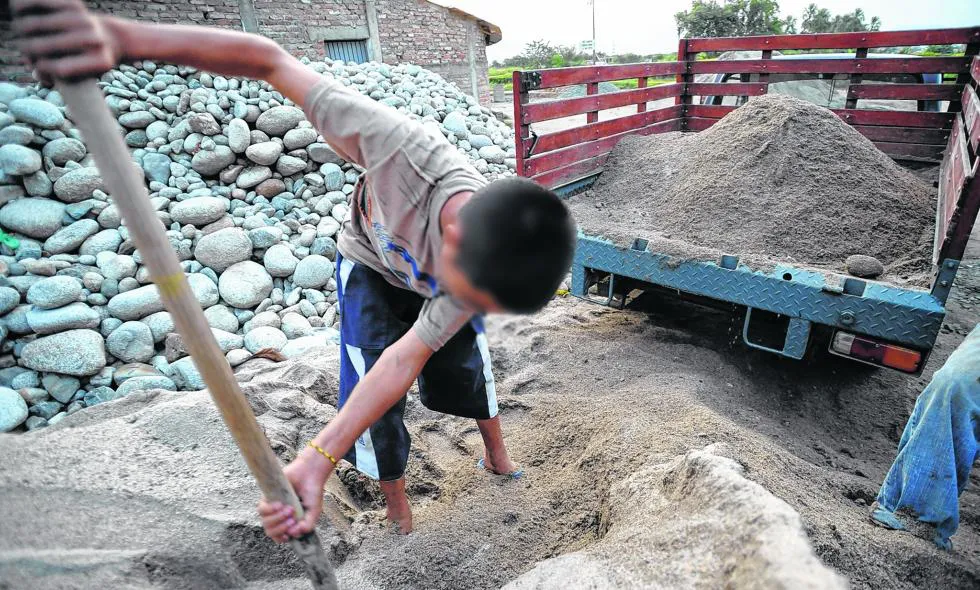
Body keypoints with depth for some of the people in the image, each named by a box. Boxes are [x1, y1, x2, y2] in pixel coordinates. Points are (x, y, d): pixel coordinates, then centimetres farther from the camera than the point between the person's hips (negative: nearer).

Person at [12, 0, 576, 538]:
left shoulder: (489, 269, -37)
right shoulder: (401, 146, -46)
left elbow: (406, 358, -33)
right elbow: (271, 61, -37)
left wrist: (318, 460, -37)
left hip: (453, 269, 1)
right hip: (370, 265, -1)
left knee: (463, 370, 7)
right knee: (368, 392, -9)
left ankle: (497, 452, 42)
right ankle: (399, 511, 18)